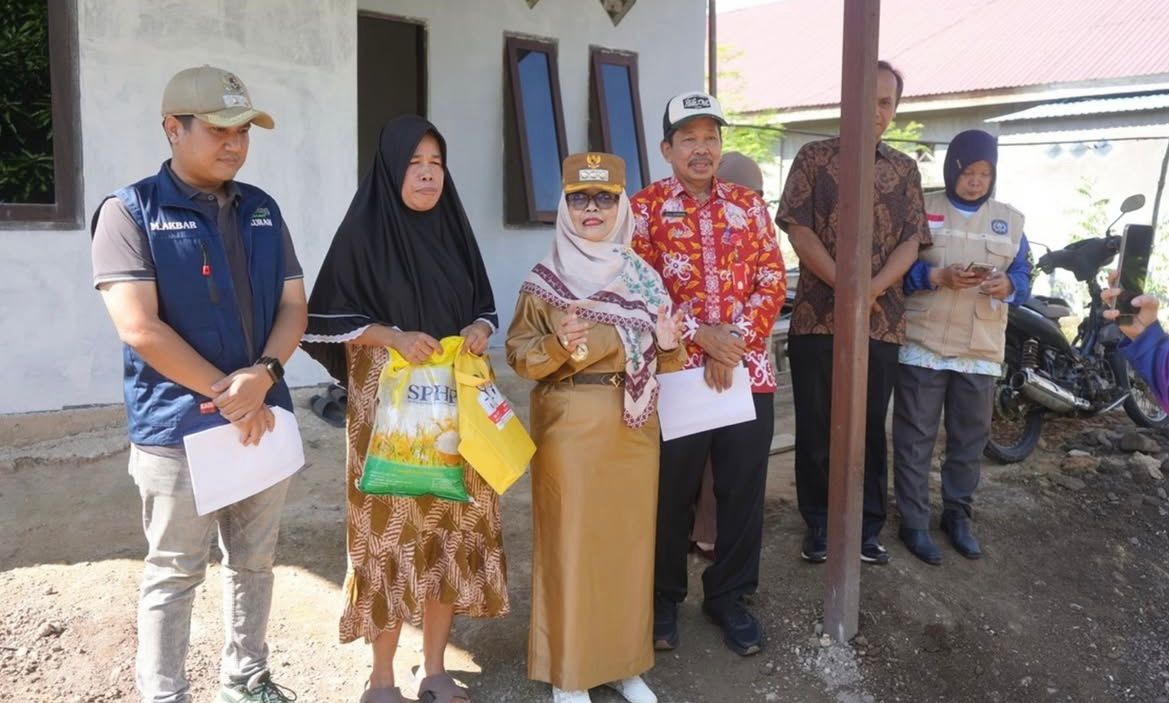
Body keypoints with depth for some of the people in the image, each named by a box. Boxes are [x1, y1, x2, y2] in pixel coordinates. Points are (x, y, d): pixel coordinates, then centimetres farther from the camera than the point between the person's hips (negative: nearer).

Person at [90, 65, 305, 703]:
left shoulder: (262, 210, 9)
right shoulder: (130, 212, -7)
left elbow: (293, 304, 5)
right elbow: (140, 328, -15)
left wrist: (263, 375, -13)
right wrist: (226, 393, -15)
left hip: (264, 418, 5)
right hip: (177, 429, -5)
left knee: (254, 563, 16)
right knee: (174, 576, 8)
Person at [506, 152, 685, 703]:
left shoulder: (643, 277, 7)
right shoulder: (544, 279, -4)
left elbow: (660, 361, 12)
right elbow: (518, 355, -6)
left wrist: (668, 344, -10)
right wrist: (558, 346, -25)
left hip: (634, 426, 4)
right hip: (570, 426, -4)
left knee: (630, 539, 10)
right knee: (571, 541, 2)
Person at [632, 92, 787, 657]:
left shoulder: (749, 205, 10)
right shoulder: (644, 208, 1)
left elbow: (772, 281, 4)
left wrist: (734, 343, -10)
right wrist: (699, 334, -16)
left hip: (747, 372, 3)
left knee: (743, 492, 10)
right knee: (670, 495, 8)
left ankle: (729, 597, 29)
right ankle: (663, 598, 28)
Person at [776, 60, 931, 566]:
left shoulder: (904, 169, 12)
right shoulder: (815, 157, 3)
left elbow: (911, 241, 4)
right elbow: (799, 230, -6)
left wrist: (873, 288, -14)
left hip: (881, 321, 2)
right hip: (817, 317, -2)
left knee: (871, 427, 9)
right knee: (815, 427, 5)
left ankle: (868, 524, 22)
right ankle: (817, 522, 19)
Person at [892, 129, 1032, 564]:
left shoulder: (1010, 220, 11)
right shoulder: (921, 209, 0)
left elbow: (1024, 278, 10)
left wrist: (1008, 286, -13)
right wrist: (939, 277, -20)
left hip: (982, 350, 4)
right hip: (923, 344, -3)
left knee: (970, 440, 12)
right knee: (916, 438, 1)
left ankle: (957, 515, 28)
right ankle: (914, 522, 12)